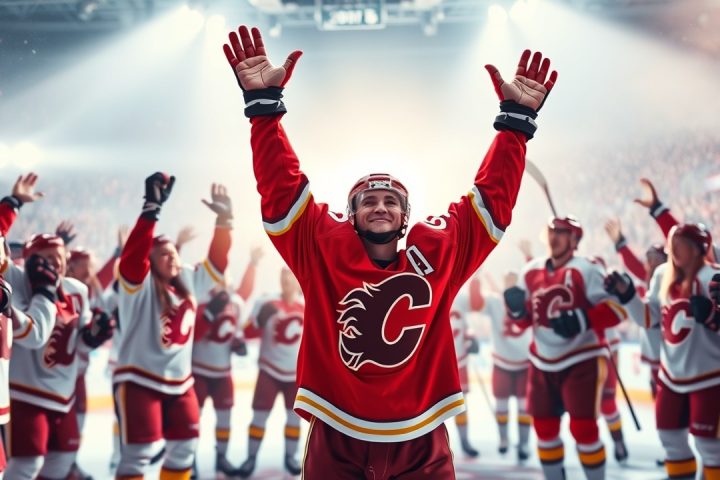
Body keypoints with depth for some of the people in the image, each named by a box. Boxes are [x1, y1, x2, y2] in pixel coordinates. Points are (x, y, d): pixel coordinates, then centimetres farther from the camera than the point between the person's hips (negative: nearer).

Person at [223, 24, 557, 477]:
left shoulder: (437, 252, 1)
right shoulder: (324, 249, -1)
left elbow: (493, 197, 2)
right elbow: (282, 188, -6)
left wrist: (516, 118, -2)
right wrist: (265, 101, -13)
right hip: (337, 443, -1)